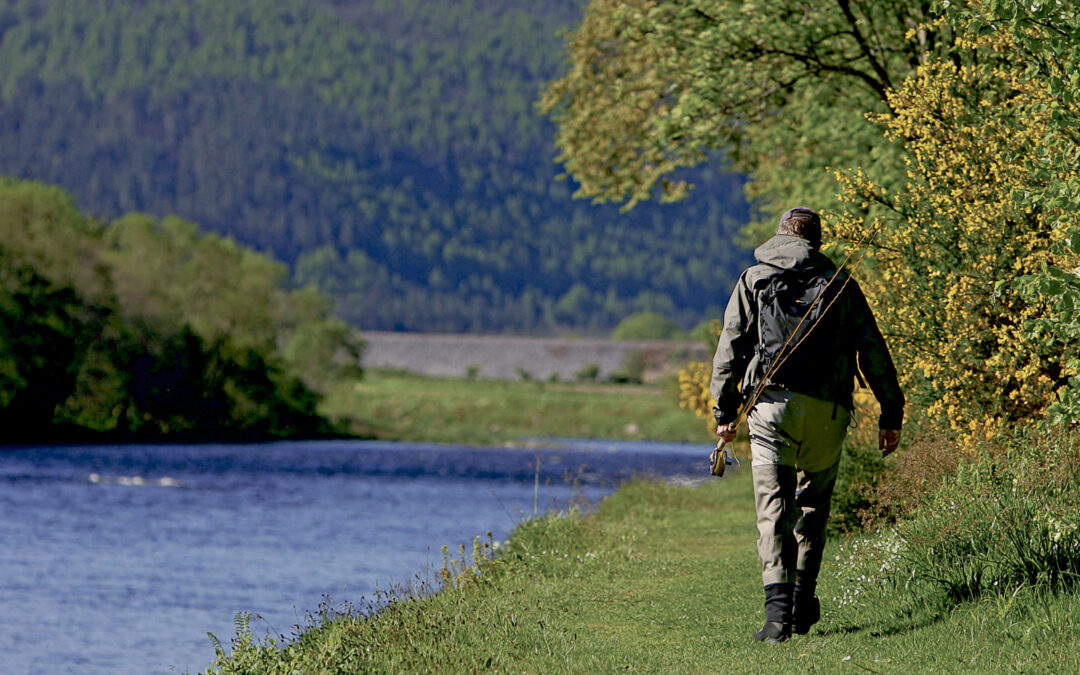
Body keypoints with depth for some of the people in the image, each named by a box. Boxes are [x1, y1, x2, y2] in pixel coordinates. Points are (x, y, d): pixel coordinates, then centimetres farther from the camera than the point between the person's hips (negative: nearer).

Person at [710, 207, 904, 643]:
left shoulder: (754, 281, 11)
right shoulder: (839, 285, 12)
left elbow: (729, 350, 5)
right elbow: (873, 353, 8)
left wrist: (724, 412, 8)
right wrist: (891, 415, 11)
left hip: (772, 403, -1)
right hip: (828, 411, 1)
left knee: (774, 507, -6)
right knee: (813, 506, 18)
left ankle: (778, 608, -20)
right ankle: (804, 605, 19)